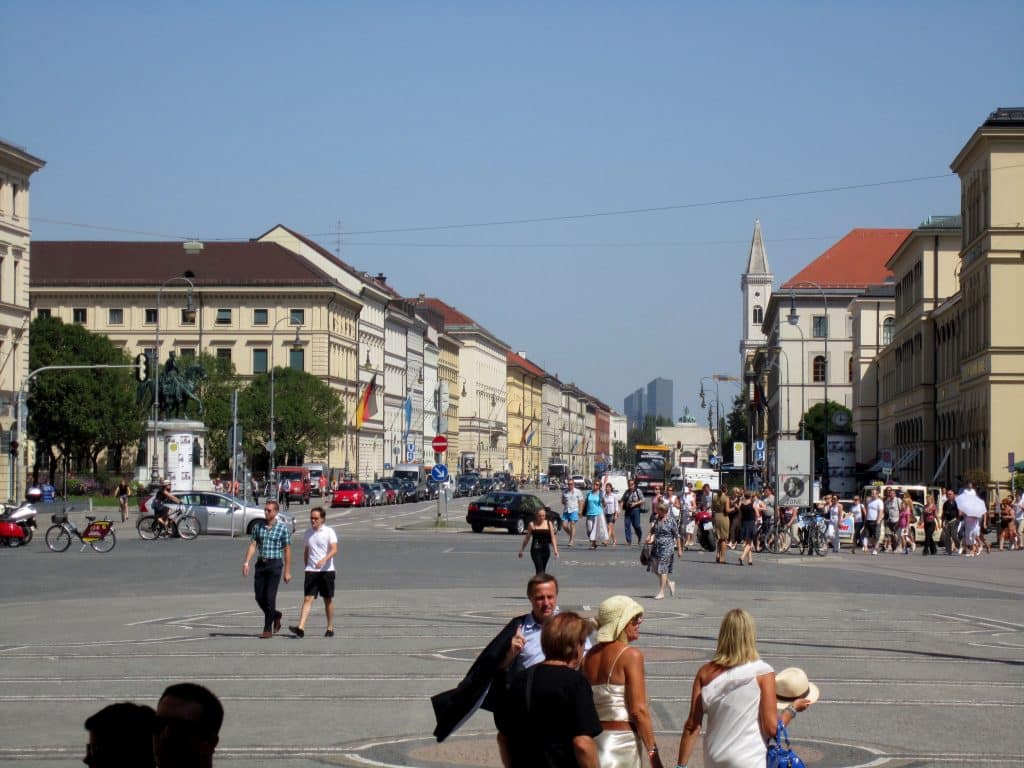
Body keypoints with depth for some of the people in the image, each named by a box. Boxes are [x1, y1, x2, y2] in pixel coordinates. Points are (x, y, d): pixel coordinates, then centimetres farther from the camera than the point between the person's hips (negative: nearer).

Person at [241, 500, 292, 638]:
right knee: (259, 597, 4)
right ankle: (275, 615, 32)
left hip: (274, 564, -5)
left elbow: (287, 550, -2)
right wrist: (246, 562, -11)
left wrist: (287, 571, -4)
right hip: (260, 564, 5)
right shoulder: (258, 527, 9)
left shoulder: (283, 528, -3)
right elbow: (253, 545, 4)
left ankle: (268, 629, -2)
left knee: (269, 597, -8)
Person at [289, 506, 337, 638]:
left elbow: (334, 550, -16)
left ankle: (330, 628, 21)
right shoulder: (308, 533, 11)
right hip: (311, 571, 3)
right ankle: (300, 628, -19)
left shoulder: (329, 532, -4)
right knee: (307, 599, -8)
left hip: (326, 570, -3)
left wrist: (324, 559, -32)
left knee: (328, 600, 8)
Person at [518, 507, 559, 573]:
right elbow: (527, 538, 6)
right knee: (540, 570, -14)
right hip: (536, 550, -3)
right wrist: (522, 550, 10)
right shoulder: (532, 524, -2)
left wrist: (555, 549, -8)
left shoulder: (549, 524, 3)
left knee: (542, 570, 12)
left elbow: (553, 537, 2)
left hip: (546, 550, 3)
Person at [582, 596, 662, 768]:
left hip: (592, 739, 6)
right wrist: (653, 753, -10)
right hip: (622, 740, -6)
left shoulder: (589, 657, 9)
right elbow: (639, 710, -14)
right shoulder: (630, 655, -10)